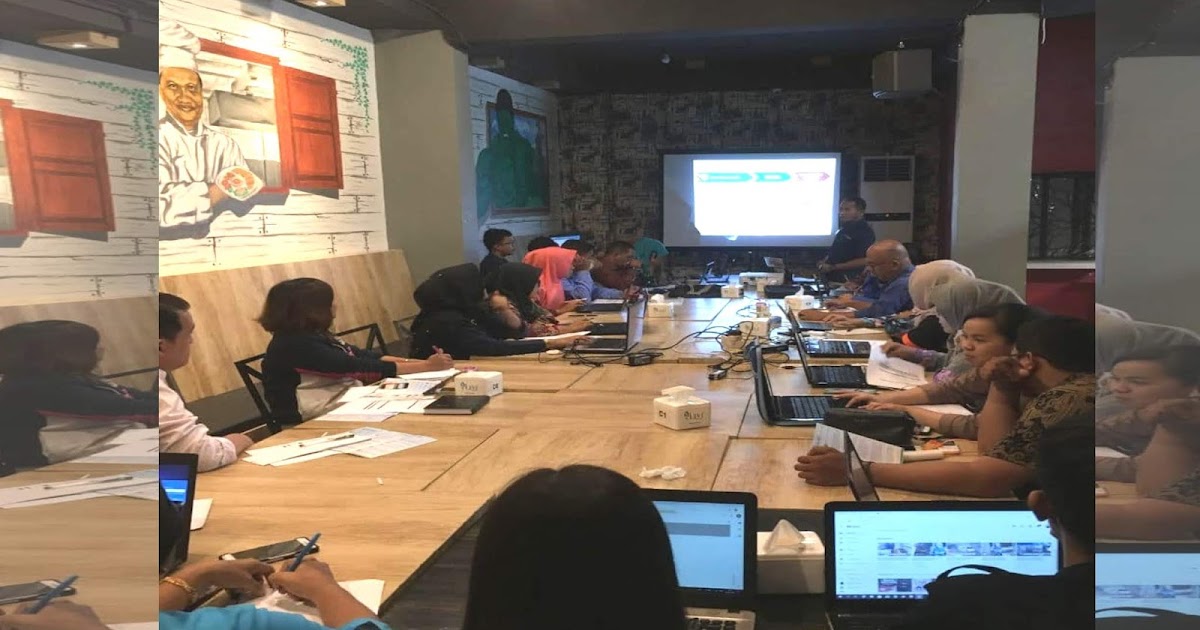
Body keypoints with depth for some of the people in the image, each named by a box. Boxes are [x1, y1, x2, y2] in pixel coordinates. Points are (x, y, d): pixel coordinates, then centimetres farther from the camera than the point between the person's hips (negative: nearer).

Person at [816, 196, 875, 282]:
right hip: (832, 277, 9)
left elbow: (864, 261, -23)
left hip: (848, 280, -9)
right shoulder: (843, 230, 14)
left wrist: (833, 267, -21)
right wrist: (824, 262, 5)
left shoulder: (864, 232, -15)